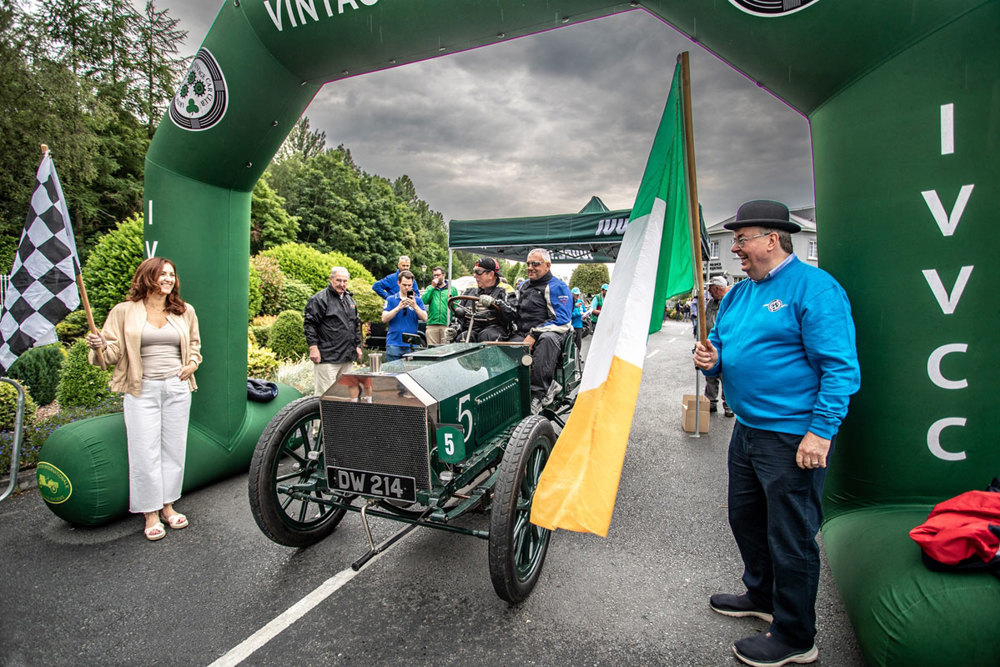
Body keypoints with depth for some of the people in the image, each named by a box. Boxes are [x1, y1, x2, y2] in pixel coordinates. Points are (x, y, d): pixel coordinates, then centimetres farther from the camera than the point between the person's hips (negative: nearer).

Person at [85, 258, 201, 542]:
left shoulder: (185, 311, 9)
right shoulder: (125, 311, 0)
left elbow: (194, 344, 22)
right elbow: (115, 351, 0)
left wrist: (192, 364, 5)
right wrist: (100, 345, -21)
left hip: (177, 388, 3)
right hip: (142, 390, -2)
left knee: (174, 448, 8)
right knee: (145, 451, 0)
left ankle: (168, 505, 23)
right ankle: (151, 513, 14)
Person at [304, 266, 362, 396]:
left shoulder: (349, 299, 17)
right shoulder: (320, 299, -7)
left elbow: (356, 325, 24)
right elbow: (309, 323, -11)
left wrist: (358, 345, 19)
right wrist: (313, 347, -17)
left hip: (348, 357, 8)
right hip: (327, 358, -7)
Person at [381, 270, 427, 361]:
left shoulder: (417, 300, 10)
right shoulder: (391, 299, 8)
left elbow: (424, 318, -1)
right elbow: (384, 319, -3)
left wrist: (415, 306, -16)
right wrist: (399, 307, -14)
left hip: (411, 345, 1)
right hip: (394, 344, -1)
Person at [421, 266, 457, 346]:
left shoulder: (452, 289, 12)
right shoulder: (430, 288, 17)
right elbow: (424, 301, -1)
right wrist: (433, 287, -2)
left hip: (446, 325, -1)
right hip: (432, 324, 1)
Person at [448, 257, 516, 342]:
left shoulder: (503, 291, 6)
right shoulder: (469, 292, 23)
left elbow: (512, 315, -11)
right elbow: (458, 315, 24)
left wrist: (494, 302, -27)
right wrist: (454, 328, 3)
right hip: (470, 330, 4)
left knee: (487, 336, -37)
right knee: (463, 337, -30)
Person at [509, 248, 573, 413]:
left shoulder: (557, 287, 2)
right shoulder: (523, 286, 24)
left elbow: (562, 320, -9)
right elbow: (515, 312, 30)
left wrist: (534, 335, -18)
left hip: (549, 332, -5)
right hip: (522, 333, 5)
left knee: (547, 339, -40)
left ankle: (538, 391, -38)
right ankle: (547, 386, -31)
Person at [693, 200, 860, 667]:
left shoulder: (814, 287, -14)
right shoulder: (739, 293, 11)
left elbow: (841, 367, -18)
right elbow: (722, 345, 19)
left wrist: (821, 433, -22)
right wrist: (711, 359, -4)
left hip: (795, 437, -9)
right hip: (747, 429, 9)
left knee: (791, 539, 5)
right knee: (745, 518, 22)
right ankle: (761, 596, 45)